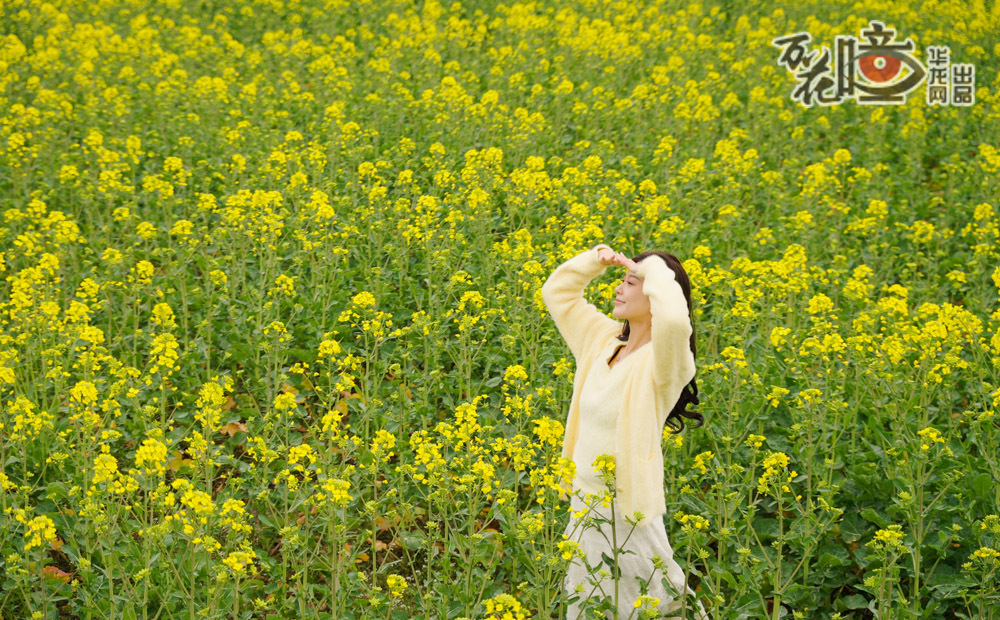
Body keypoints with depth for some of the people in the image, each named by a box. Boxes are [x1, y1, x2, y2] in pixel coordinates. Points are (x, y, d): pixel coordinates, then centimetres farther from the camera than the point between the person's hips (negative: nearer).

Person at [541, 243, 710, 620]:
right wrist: (598, 258, 0)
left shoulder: (662, 362, -19)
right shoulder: (603, 340, 4)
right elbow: (556, 292, 15)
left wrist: (655, 271, -26)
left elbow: (674, 320, -43)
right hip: (585, 505, 8)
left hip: (626, 515, -8)